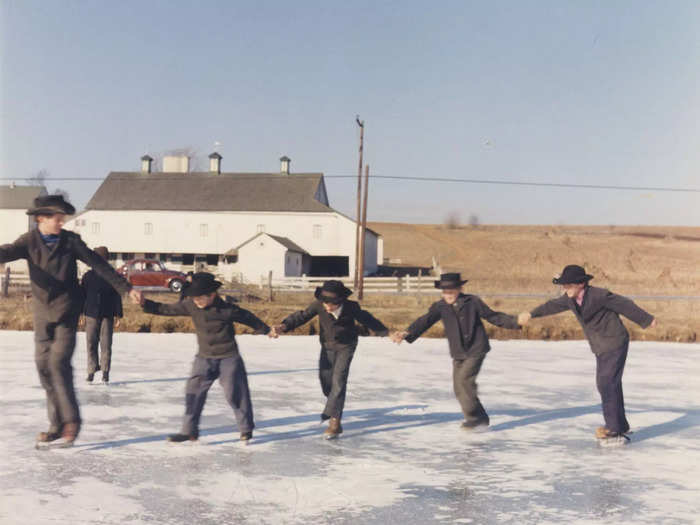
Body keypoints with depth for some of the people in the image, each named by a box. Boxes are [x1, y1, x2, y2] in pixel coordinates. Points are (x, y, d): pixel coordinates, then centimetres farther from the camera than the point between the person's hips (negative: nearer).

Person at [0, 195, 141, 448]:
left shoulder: (70, 240, -3)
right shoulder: (30, 241, -1)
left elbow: (99, 265, 0)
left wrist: (126, 288, -3)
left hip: (66, 312, -3)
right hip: (42, 313, 3)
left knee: (59, 362, -14)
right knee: (44, 365, 4)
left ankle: (71, 420, -3)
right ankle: (57, 426, 13)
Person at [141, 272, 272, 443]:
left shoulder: (227, 309, -18)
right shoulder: (190, 305, -7)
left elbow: (248, 318, -6)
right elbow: (167, 309, -2)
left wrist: (267, 330, 1)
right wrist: (145, 304, -12)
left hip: (229, 358, -4)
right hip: (204, 357, 4)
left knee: (235, 393, 0)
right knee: (193, 391, -2)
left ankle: (246, 428, 19)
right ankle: (189, 430, 7)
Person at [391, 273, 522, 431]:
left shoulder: (473, 302, -7)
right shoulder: (440, 306, -2)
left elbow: (493, 316, 3)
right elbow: (424, 321, -15)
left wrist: (516, 322, -4)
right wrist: (407, 333, -31)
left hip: (476, 350, -5)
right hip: (458, 354, 5)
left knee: (463, 379, -20)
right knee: (458, 388, 6)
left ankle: (474, 418, -7)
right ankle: (478, 418, 25)